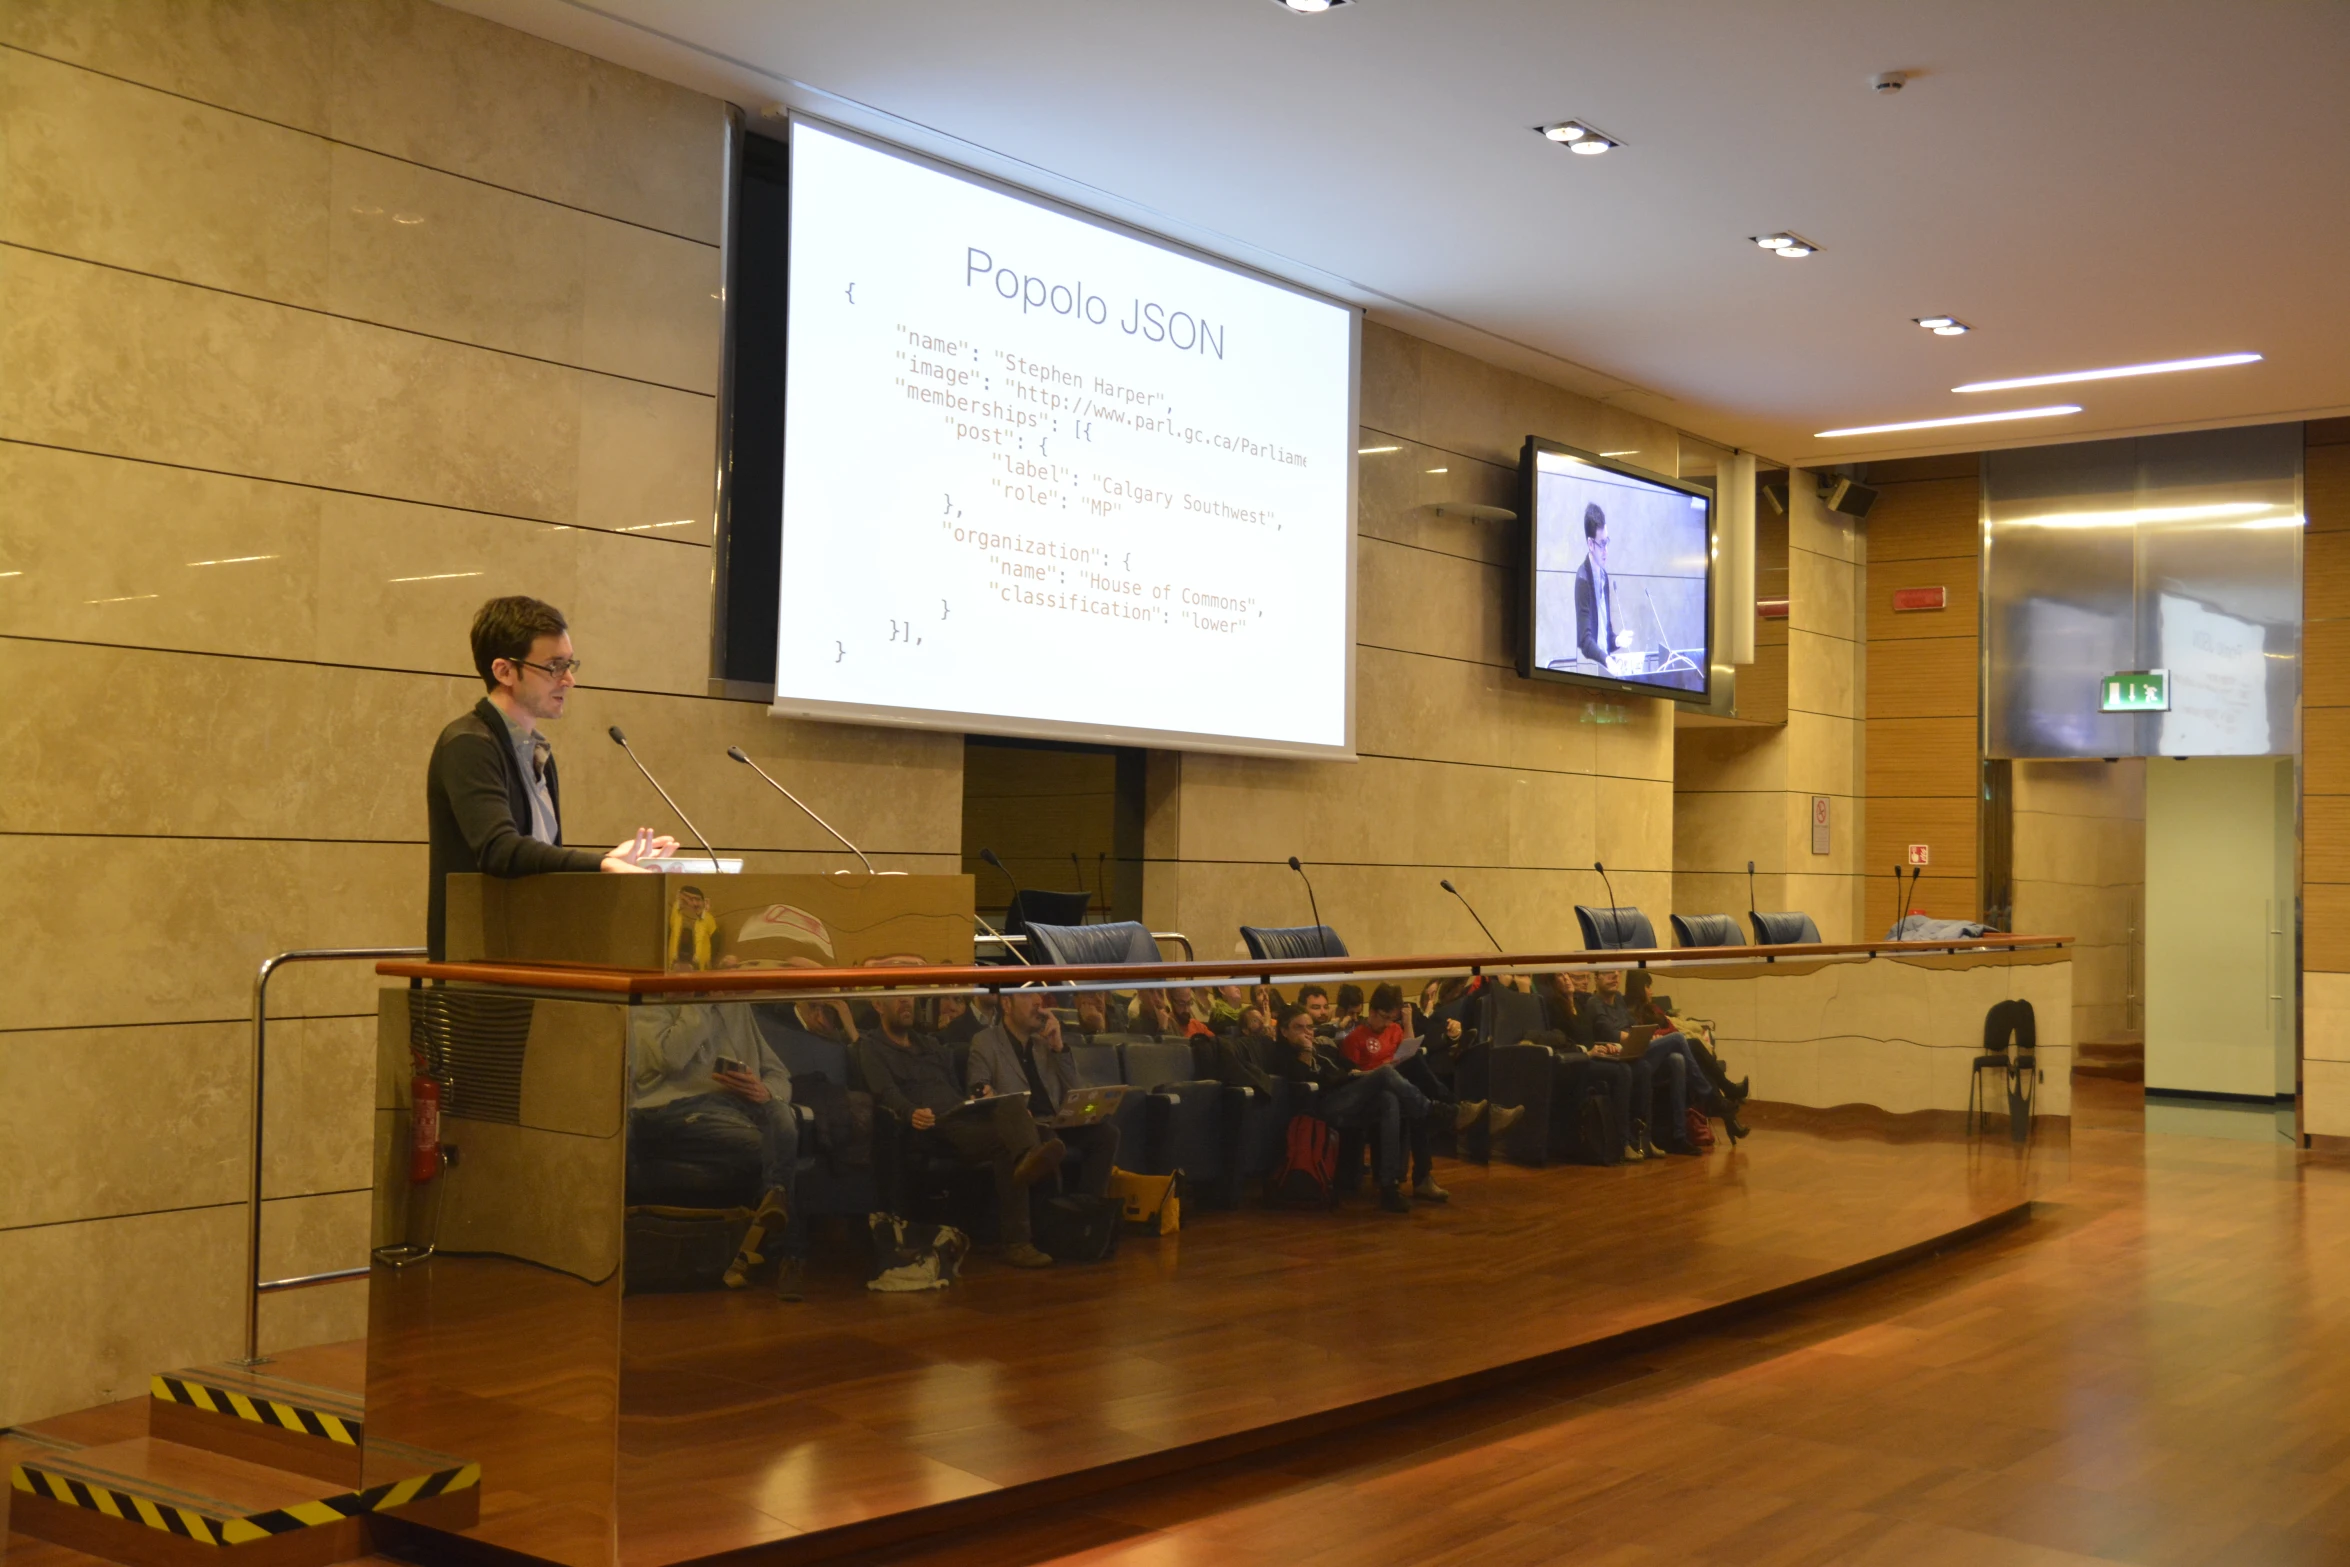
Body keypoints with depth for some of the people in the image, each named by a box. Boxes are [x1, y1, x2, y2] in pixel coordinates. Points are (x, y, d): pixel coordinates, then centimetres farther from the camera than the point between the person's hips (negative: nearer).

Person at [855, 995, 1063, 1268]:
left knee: (1012, 1104, -30)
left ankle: (1029, 1159, -55)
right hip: (934, 1128, -5)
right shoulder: (871, 1048, 11)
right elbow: (886, 1093, -8)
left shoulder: (931, 1044, 33)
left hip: (967, 1117, 5)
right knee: (1006, 1143, -31)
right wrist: (911, 1113, -29)